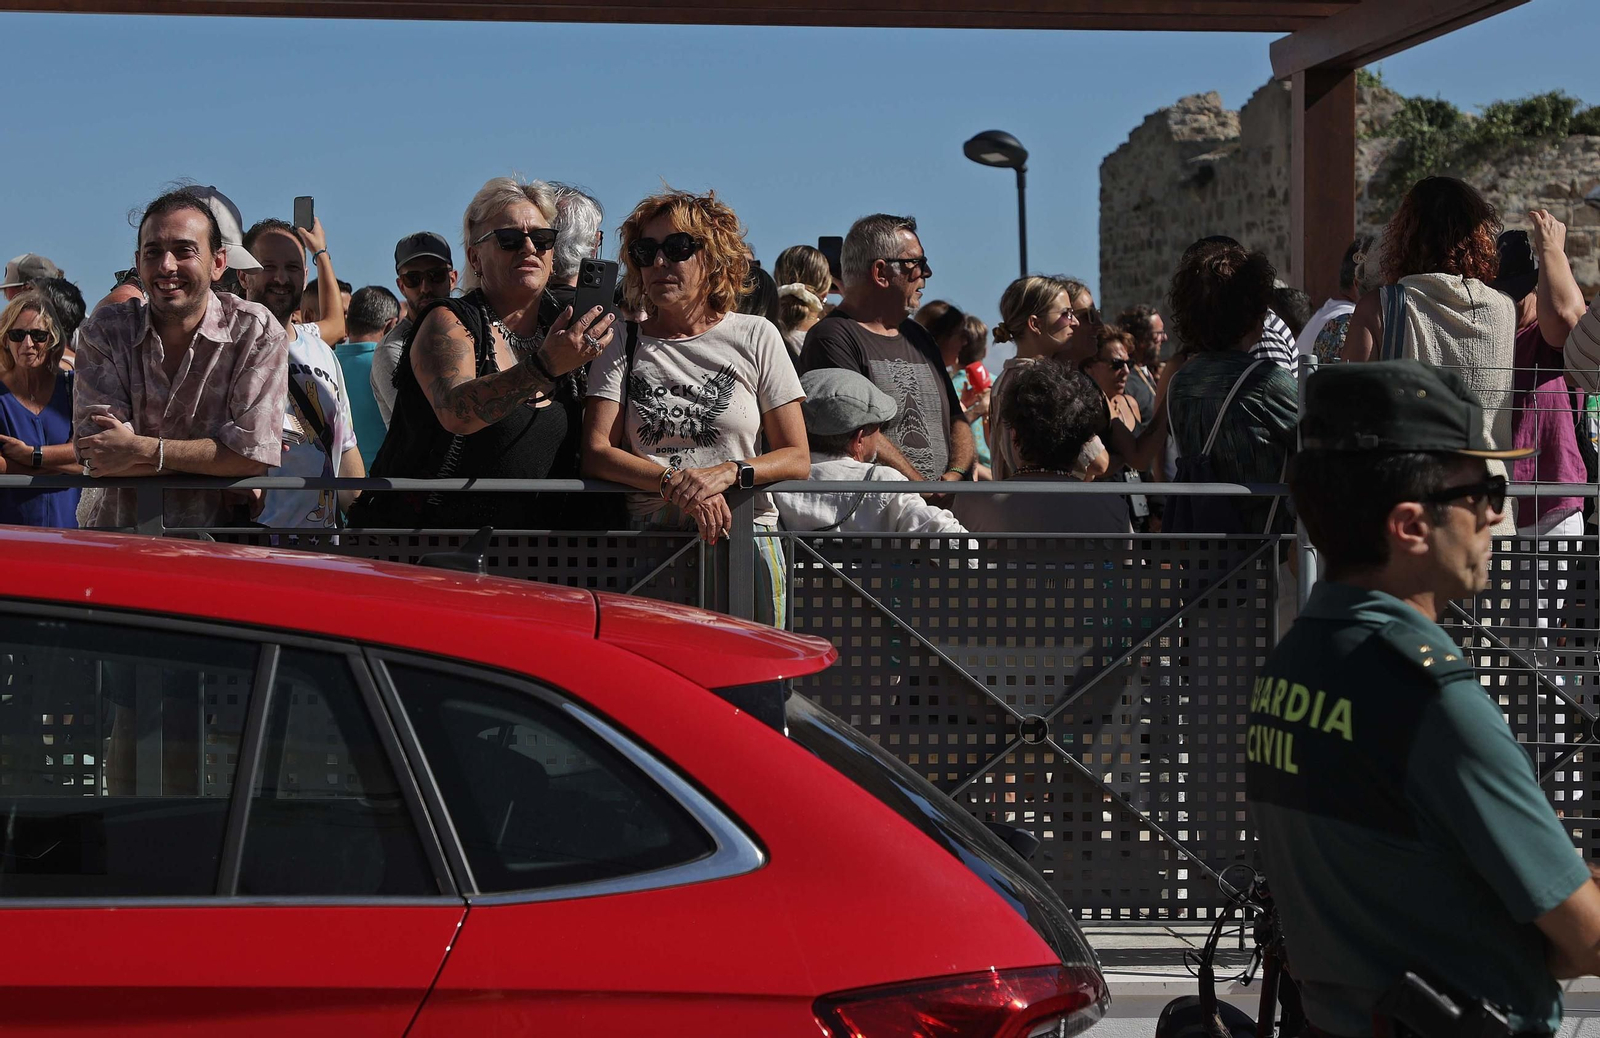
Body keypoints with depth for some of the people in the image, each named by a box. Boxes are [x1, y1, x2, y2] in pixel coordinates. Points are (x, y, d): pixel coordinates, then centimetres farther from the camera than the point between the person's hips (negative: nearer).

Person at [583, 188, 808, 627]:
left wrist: (728, 473, -12)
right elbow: (596, 454, 1)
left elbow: (797, 458, 7)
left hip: (745, 531, 0)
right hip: (649, 538, 0)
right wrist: (675, 483, -14)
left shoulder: (755, 336, 11)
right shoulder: (623, 348, 13)